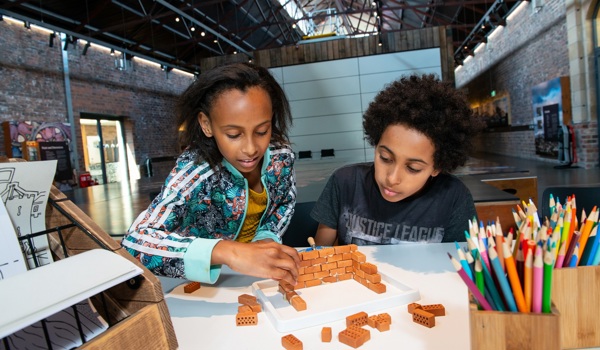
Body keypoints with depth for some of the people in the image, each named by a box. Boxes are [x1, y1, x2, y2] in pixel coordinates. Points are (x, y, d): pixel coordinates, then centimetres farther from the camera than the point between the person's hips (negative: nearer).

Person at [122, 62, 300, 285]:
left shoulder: (280, 153, -15)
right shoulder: (195, 170, -27)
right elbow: (134, 243, -37)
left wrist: (267, 238, -13)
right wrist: (227, 252, -48)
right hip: (206, 278, -2)